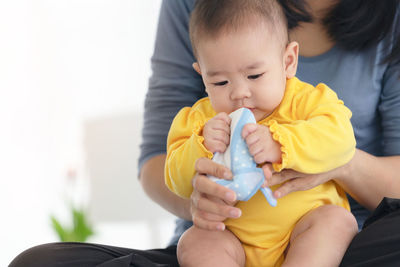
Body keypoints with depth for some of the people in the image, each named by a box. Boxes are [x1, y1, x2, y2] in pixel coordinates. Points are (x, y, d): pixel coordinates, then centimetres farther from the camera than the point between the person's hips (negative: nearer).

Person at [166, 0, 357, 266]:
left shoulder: (305, 101, -5)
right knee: (193, 242, -21)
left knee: (338, 221, -26)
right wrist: (202, 148, -21)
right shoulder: (200, 119, 3)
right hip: (235, 240, 2)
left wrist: (279, 143, -36)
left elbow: (340, 138, -23)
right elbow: (179, 183, -1)